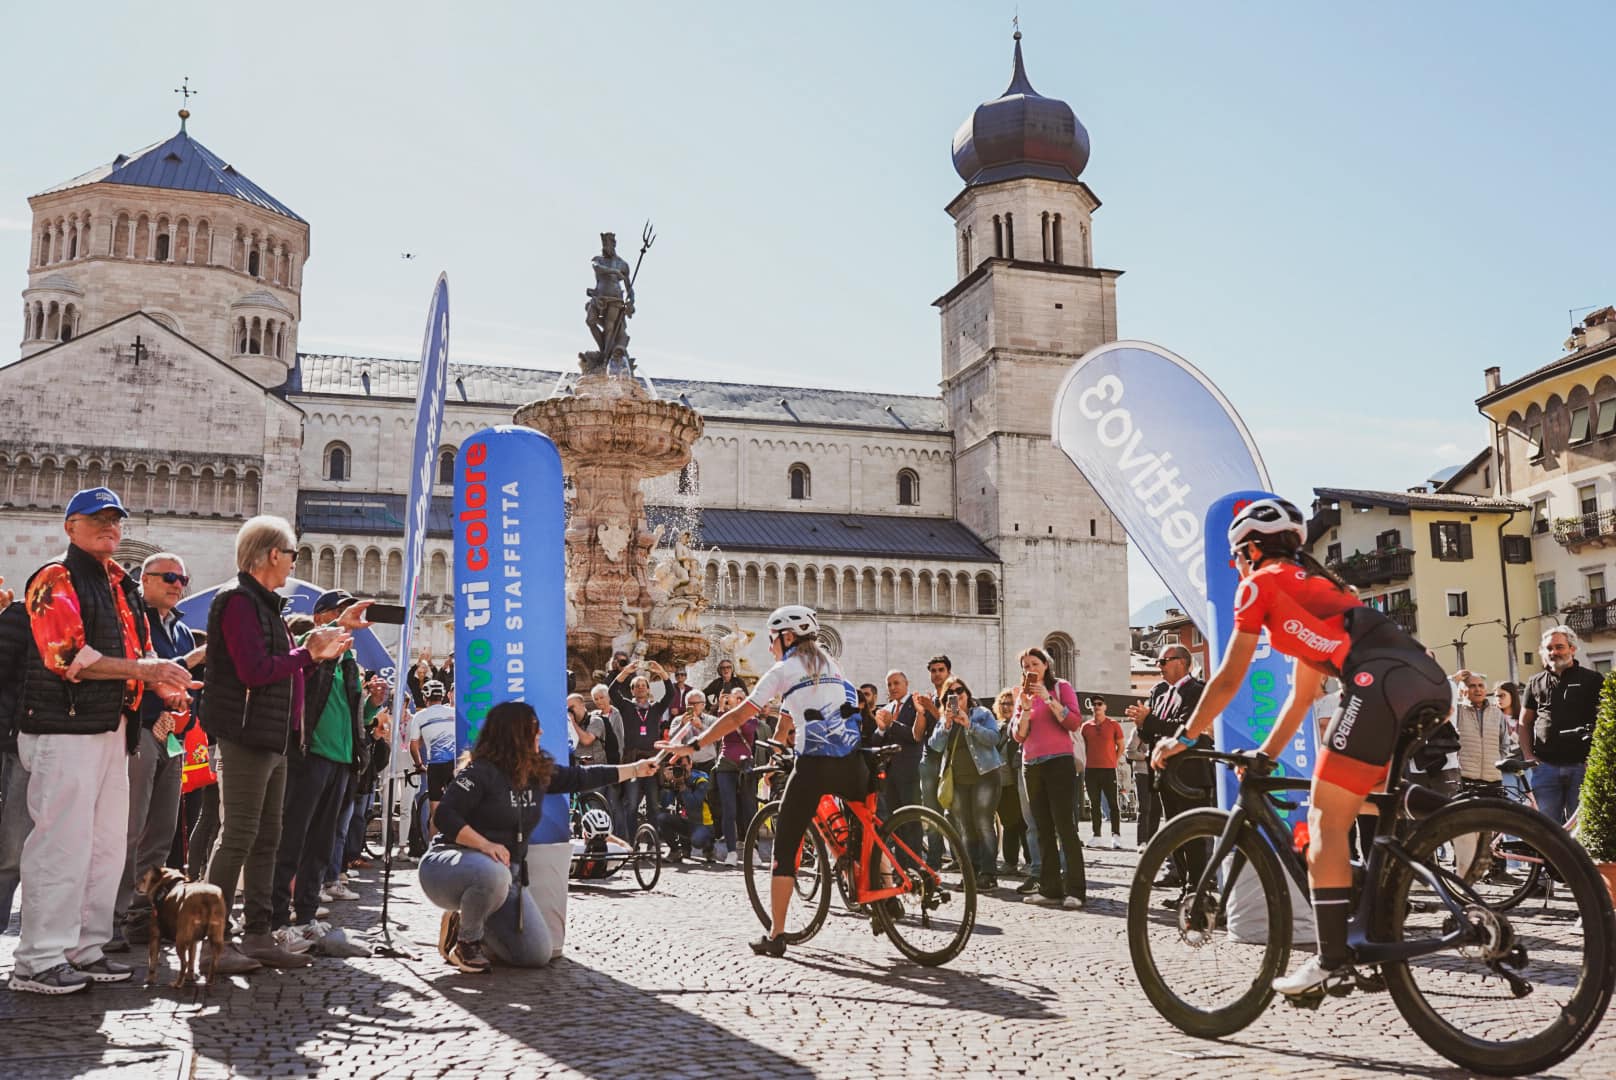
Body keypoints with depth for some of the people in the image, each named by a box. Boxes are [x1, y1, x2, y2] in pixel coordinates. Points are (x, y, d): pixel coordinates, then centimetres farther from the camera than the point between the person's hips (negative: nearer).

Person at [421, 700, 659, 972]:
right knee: (493, 873, -44)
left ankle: (466, 921, 15)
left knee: (538, 955, -7)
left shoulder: (539, 772, 6)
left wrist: (635, 769, 21)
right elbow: (445, 817, -19)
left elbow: (580, 778, 17)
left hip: (507, 873, 7)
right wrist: (485, 845, -31)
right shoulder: (480, 772, -15)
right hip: (450, 864, -7)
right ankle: (466, 941, -12)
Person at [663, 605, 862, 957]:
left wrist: (692, 745, 3)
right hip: (851, 762, 5)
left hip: (813, 765, -5)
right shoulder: (831, 663, 20)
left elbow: (738, 717, 0)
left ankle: (775, 935, 6)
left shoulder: (783, 670, 4)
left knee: (786, 846, 5)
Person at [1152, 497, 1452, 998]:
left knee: (1326, 821, -3)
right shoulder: (1315, 582, 36)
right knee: (1368, 807, 23)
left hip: (1380, 681, -9)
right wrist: (1265, 756, 41)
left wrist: (1183, 737, 22)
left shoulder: (1260, 584, 13)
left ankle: (1331, 962, -6)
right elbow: (1302, 695, 37)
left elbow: (1228, 679, 13)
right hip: (1430, 679, 9)